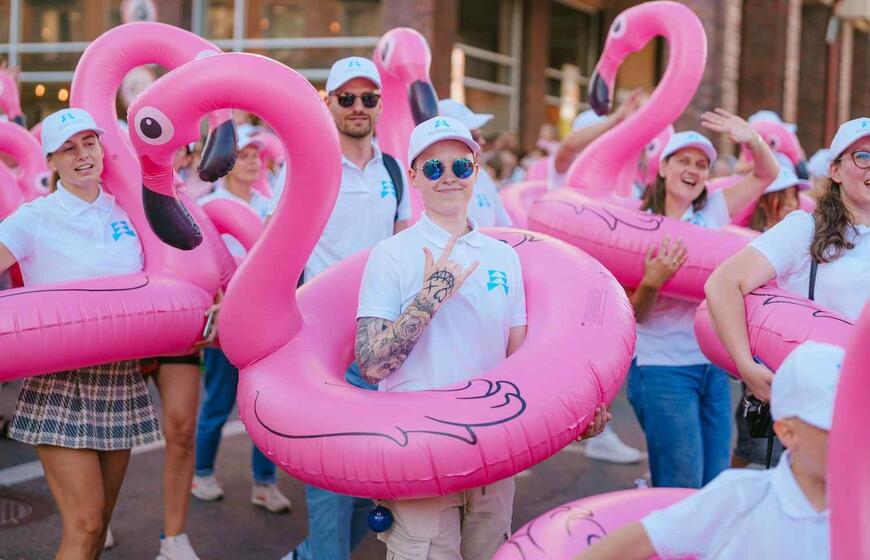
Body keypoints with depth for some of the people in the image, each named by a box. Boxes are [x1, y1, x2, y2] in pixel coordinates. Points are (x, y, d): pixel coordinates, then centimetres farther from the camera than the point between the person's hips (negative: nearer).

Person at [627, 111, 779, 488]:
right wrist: (652, 280, -27)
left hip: (712, 365, 5)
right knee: (682, 490, -4)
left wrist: (752, 140, -9)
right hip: (662, 368, -5)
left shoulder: (713, 212, 7)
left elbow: (767, 174, 12)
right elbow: (635, 314, -6)